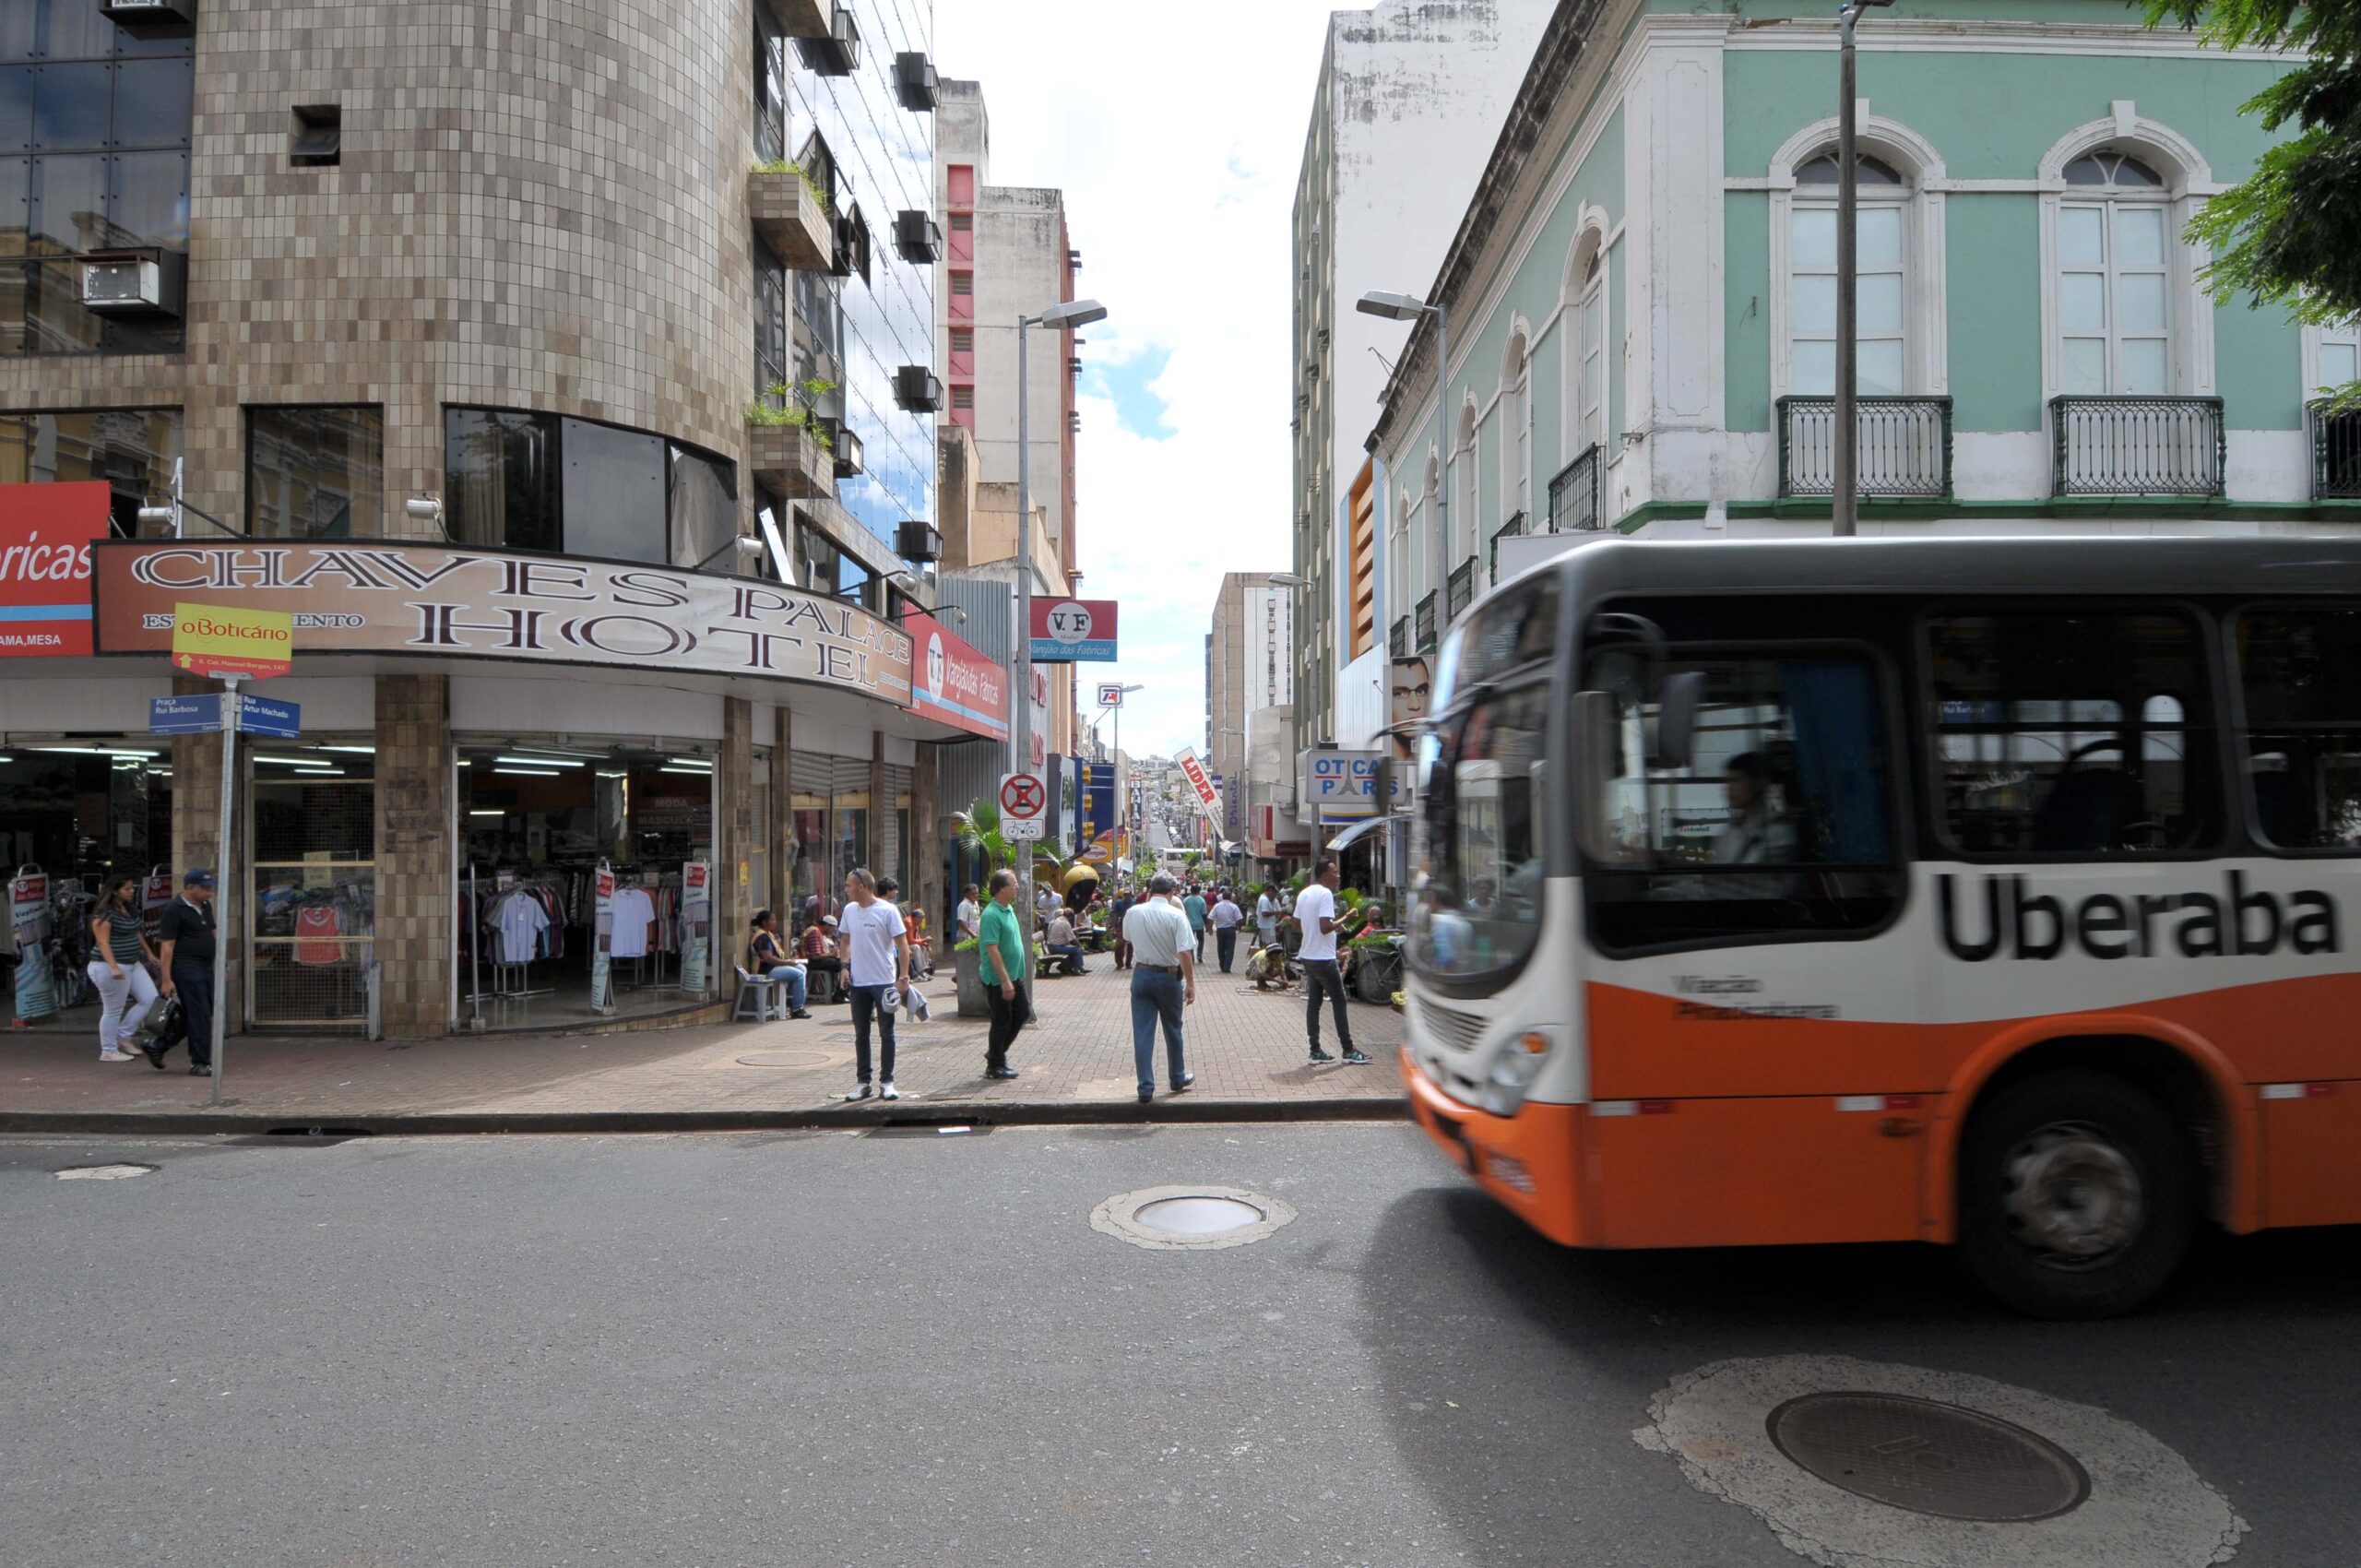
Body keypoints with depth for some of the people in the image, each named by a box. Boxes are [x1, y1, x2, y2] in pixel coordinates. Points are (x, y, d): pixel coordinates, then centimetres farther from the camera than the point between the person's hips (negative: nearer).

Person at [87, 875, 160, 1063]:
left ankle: (123, 1037, 18)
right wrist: (113, 967, -31)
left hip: (133, 964, 9)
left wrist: (148, 953, 27)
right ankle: (108, 1051, 12)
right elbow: (103, 943, -23)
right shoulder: (104, 914, -17)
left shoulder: (131, 909, 10)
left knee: (149, 998, 7)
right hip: (111, 968, -9)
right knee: (113, 1010, 0)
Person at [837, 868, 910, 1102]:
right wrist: (845, 965, 6)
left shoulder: (887, 911, -11)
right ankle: (863, 1082, 19)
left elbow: (903, 945, -11)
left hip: (884, 982, -5)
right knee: (861, 1034, 10)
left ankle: (886, 1082, 11)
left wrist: (903, 977, -16)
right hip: (858, 982, 5)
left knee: (886, 1034, 3)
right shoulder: (849, 910, 5)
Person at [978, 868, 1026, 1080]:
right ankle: (995, 1066, 15)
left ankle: (996, 1053, 29)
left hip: (1013, 975, 9)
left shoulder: (1009, 909, 9)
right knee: (1002, 1021, 1)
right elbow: (992, 950, -25)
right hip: (998, 980, -9)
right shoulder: (991, 915, -21)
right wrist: (1005, 981, -26)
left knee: (1021, 1013, 16)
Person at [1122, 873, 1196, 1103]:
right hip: (1169, 977, -2)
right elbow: (1184, 953, -19)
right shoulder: (1176, 915, -14)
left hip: (1141, 974, 2)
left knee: (1142, 1032, 4)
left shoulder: (1133, 913, -3)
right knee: (1173, 1030, 16)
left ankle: (1146, 1088, 2)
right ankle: (1178, 1078, 31)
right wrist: (1190, 984, -12)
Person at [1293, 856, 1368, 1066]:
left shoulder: (1303, 894, 10)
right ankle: (1348, 1050, 5)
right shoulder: (1325, 894, -17)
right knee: (1339, 1002, 0)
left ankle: (1315, 1051, 10)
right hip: (1324, 958, -8)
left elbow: (1296, 923, 18)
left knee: (1313, 1002, 9)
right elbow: (1325, 927, -24)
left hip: (1308, 956, 9)